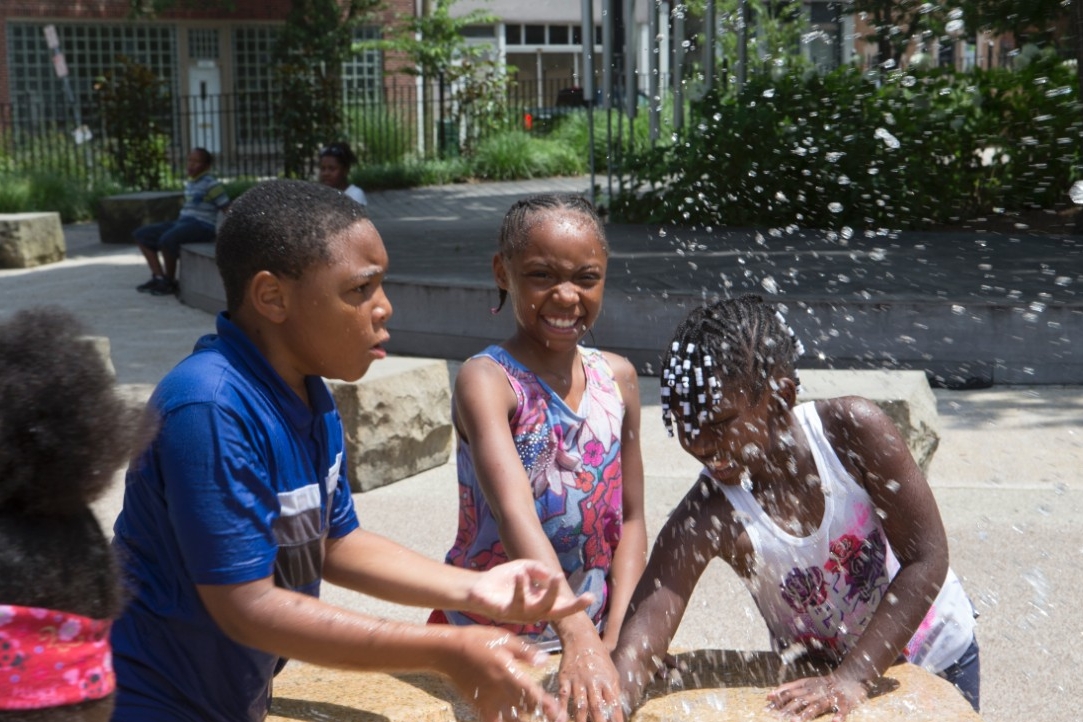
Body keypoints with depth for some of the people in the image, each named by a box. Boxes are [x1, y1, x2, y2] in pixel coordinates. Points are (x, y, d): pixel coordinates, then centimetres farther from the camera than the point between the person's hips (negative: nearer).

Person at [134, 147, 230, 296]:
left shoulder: (211, 184, -7)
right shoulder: (189, 183, 17)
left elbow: (228, 209, -11)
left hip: (202, 227, -10)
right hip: (182, 222, 10)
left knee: (167, 239, -36)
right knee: (141, 234, 5)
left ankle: (170, 283, -15)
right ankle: (158, 277, -5)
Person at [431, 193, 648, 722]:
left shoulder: (617, 378, -1)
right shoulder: (487, 380, -18)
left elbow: (630, 521, 2)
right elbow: (514, 511, -32)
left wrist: (612, 640, -9)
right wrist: (578, 638, -43)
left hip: (592, 637, 4)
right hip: (488, 639, -4)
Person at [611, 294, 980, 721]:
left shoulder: (851, 429, -25)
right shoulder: (705, 520, -24)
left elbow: (926, 560, -21)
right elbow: (638, 647, -29)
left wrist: (854, 678, -26)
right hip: (817, 672, 1)